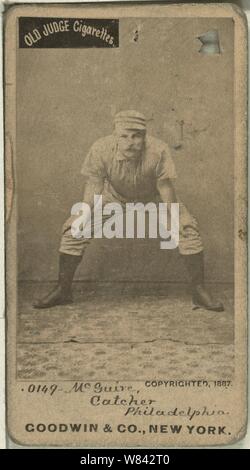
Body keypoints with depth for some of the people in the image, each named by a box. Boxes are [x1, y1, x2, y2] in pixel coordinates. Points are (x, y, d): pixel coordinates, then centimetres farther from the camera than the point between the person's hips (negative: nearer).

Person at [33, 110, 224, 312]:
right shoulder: (101, 150, -35)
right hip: (114, 193, 1)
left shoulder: (158, 151, -37)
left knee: (188, 228, -16)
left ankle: (199, 291, -1)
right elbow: (94, 185, -22)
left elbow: (165, 186, -25)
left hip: (152, 195, -1)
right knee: (74, 229, -10)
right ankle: (63, 291, 7)